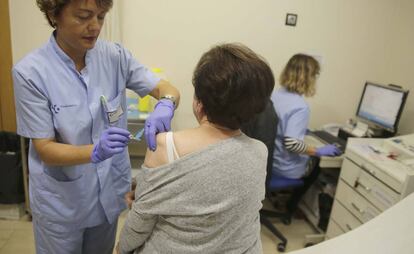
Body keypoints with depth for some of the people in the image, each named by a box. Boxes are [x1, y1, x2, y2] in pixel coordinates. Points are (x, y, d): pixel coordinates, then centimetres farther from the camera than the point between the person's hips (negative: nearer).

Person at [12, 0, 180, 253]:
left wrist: (165, 106, -32)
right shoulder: (30, 71, -18)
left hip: (110, 189, 3)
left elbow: (169, 89, -9)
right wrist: (94, 152, -35)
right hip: (61, 200, -3)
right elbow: (45, 149, -17)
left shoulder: (115, 56, -10)